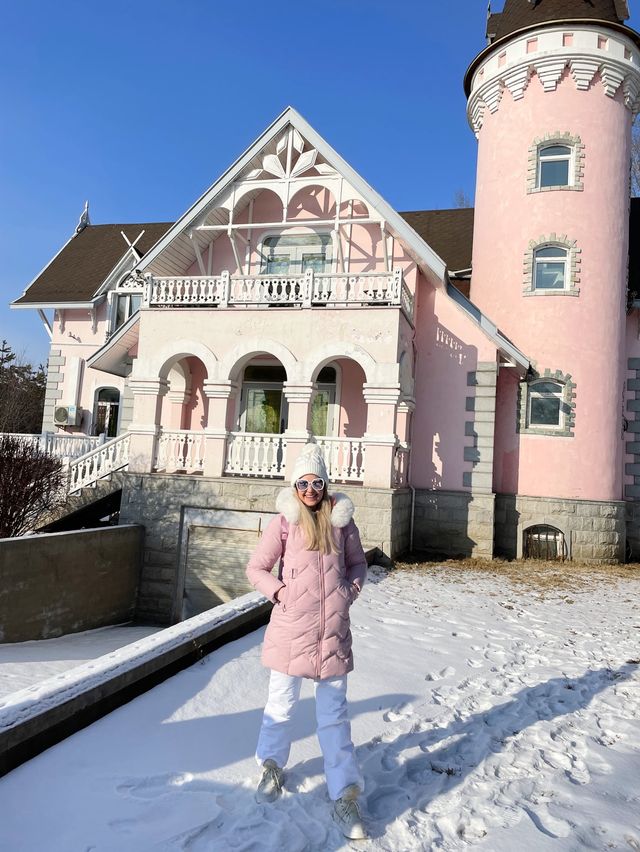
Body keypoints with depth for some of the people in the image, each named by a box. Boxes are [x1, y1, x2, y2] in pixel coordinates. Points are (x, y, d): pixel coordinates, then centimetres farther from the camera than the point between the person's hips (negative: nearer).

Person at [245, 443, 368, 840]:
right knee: (282, 702, 14)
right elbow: (256, 567, 1)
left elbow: (358, 564, 14)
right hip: (292, 626, -1)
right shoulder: (285, 522, -5)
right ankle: (273, 767, 40)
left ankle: (345, 796, 18)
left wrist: (350, 592, -1)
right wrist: (279, 592, -11)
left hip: (333, 628, 1)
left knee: (334, 712, 9)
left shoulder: (342, 520, 2)